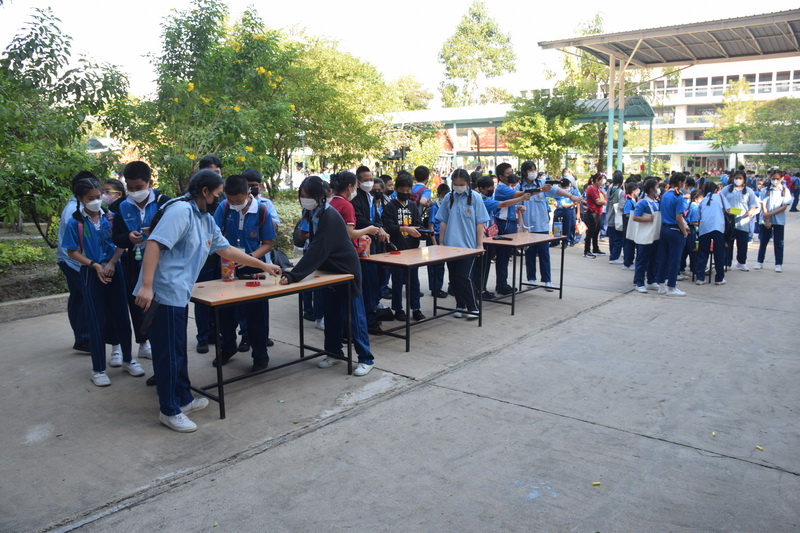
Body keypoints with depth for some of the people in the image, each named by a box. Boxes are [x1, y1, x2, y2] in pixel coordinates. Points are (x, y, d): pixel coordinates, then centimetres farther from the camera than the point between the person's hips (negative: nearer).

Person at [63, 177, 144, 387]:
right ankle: (98, 369, 15)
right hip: (92, 274, -2)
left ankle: (127, 359, 26)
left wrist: (111, 263, -12)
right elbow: (72, 252, -4)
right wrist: (95, 265, -13)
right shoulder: (75, 223, -6)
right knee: (97, 321, 3)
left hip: (114, 270, 2)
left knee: (121, 316, 10)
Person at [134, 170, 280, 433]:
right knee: (169, 353, 0)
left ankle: (183, 399, 32)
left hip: (179, 295, 10)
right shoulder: (181, 210, -14)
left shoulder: (206, 220, 15)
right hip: (163, 294, -10)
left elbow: (226, 249, 23)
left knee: (178, 351, 18)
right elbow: (154, 243, -23)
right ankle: (169, 411, 13)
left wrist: (263, 265, 26)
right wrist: (146, 285, -29)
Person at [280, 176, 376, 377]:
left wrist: (292, 276, -39)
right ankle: (334, 352, 27)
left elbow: (317, 250, -35)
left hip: (347, 270, -8)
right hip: (330, 270, 8)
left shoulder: (330, 217, -26)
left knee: (354, 315, -2)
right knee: (332, 314, 14)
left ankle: (366, 358, 7)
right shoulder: (312, 214, 0)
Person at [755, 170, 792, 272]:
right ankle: (760, 262, 18)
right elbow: (763, 205, -3)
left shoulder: (785, 191, 0)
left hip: (779, 220, -1)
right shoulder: (765, 190, 1)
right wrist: (766, 220, -12)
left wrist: (771, 214, -16)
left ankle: (779, 264, 8)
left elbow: (785, 206, -6)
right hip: (765, 220, 1)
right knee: (763, 241, 7)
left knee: (778, 243, 2)